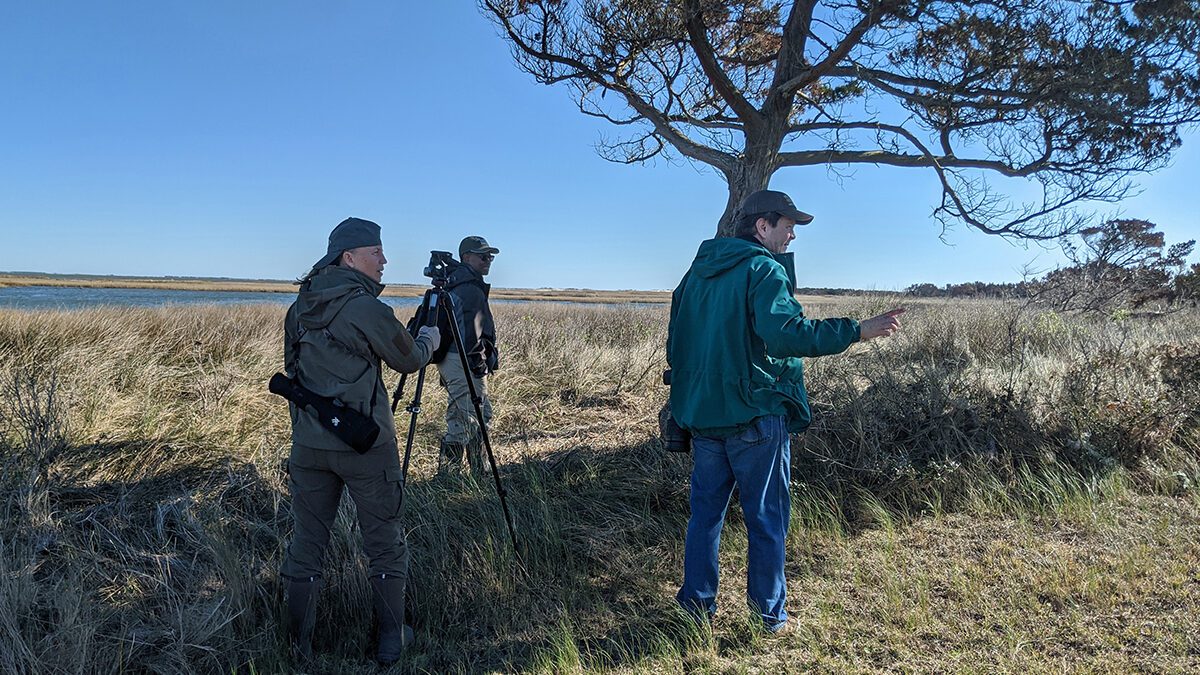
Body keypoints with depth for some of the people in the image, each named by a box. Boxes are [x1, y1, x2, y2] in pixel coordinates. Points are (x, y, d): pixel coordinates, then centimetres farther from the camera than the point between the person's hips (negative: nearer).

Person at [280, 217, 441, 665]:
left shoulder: (299, 306, 6)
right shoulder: (367, 309, -15)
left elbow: (292, 371, 14)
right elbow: (409, 361, -2)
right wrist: (430, 337, 18)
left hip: (308, 444, 6)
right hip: (365, 446, -6)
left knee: (306, 543, 14)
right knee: (385, 544, 10)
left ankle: (299, 646, 24)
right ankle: (392, 640, 21)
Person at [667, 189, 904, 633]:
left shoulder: (697, 271, 12)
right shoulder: (764, 269, -12)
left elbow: (676, 341, 18)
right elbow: (784, 331, -28)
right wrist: (859, 331, -25)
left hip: (701, 414, 7)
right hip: (754, 414, -7)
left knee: (705, 510, 15)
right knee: (766, 518, 6)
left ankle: (698, 604, 22)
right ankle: (769, 613, 17)